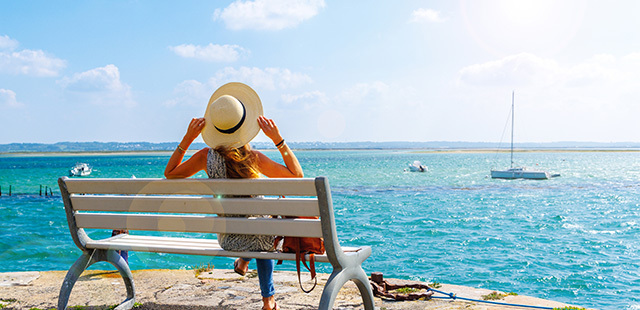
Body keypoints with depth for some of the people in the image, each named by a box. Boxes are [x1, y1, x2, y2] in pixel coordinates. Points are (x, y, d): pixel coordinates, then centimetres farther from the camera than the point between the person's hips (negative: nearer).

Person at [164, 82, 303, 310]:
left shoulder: (206, 156, -15)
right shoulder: (253, 158, -24)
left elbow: (169, 174, 4)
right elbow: (297, 175, -13)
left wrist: (187, 138, -3)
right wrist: (278, 139, -16)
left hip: (227, 239, 3)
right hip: (259, 238, -3)